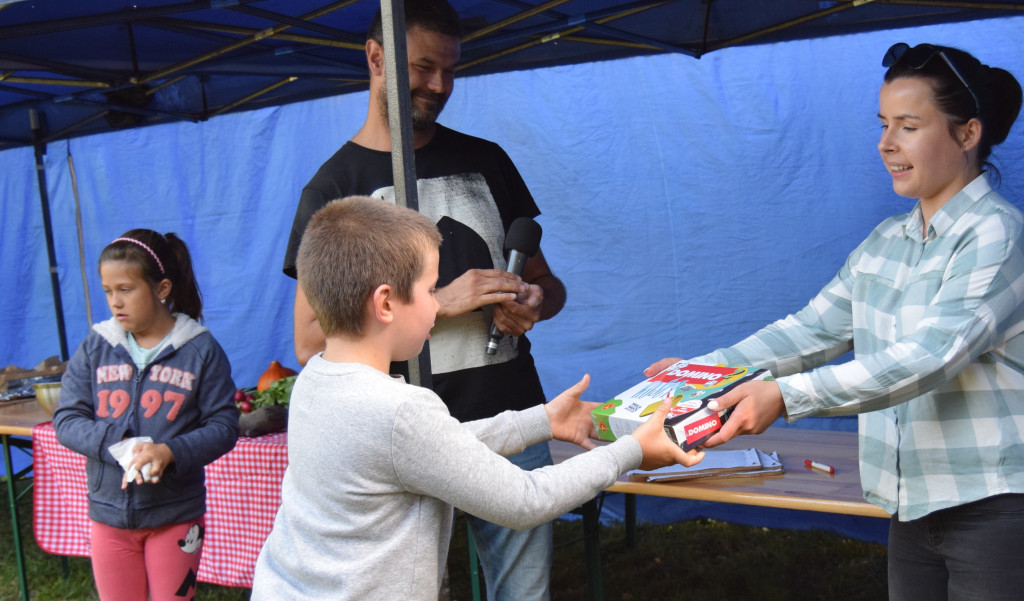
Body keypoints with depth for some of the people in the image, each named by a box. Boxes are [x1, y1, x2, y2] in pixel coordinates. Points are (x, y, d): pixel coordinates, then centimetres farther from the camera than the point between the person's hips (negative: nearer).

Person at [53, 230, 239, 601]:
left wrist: (171, 452, -26)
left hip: (175, 514, -2)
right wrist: (118, 446, -20)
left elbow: (224, 427, -10)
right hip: (109, 513, 3)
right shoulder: (95, 348, -1)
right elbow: (66, 420, -3)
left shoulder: (201, 349, -9)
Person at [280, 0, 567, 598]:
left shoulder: (487, 161, 12)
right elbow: (310, 343, -7)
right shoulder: (334, 186, 1)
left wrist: (535, 300, -8)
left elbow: (547, 283, 17)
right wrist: (439, 304, -16)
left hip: (511, 421, 3)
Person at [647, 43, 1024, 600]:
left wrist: (785, 396, -33)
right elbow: (813, 329, 8)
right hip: (914, 506, 6)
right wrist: (704, 370, -2)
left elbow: (927, 357, -25)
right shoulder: (885, 241, 10)